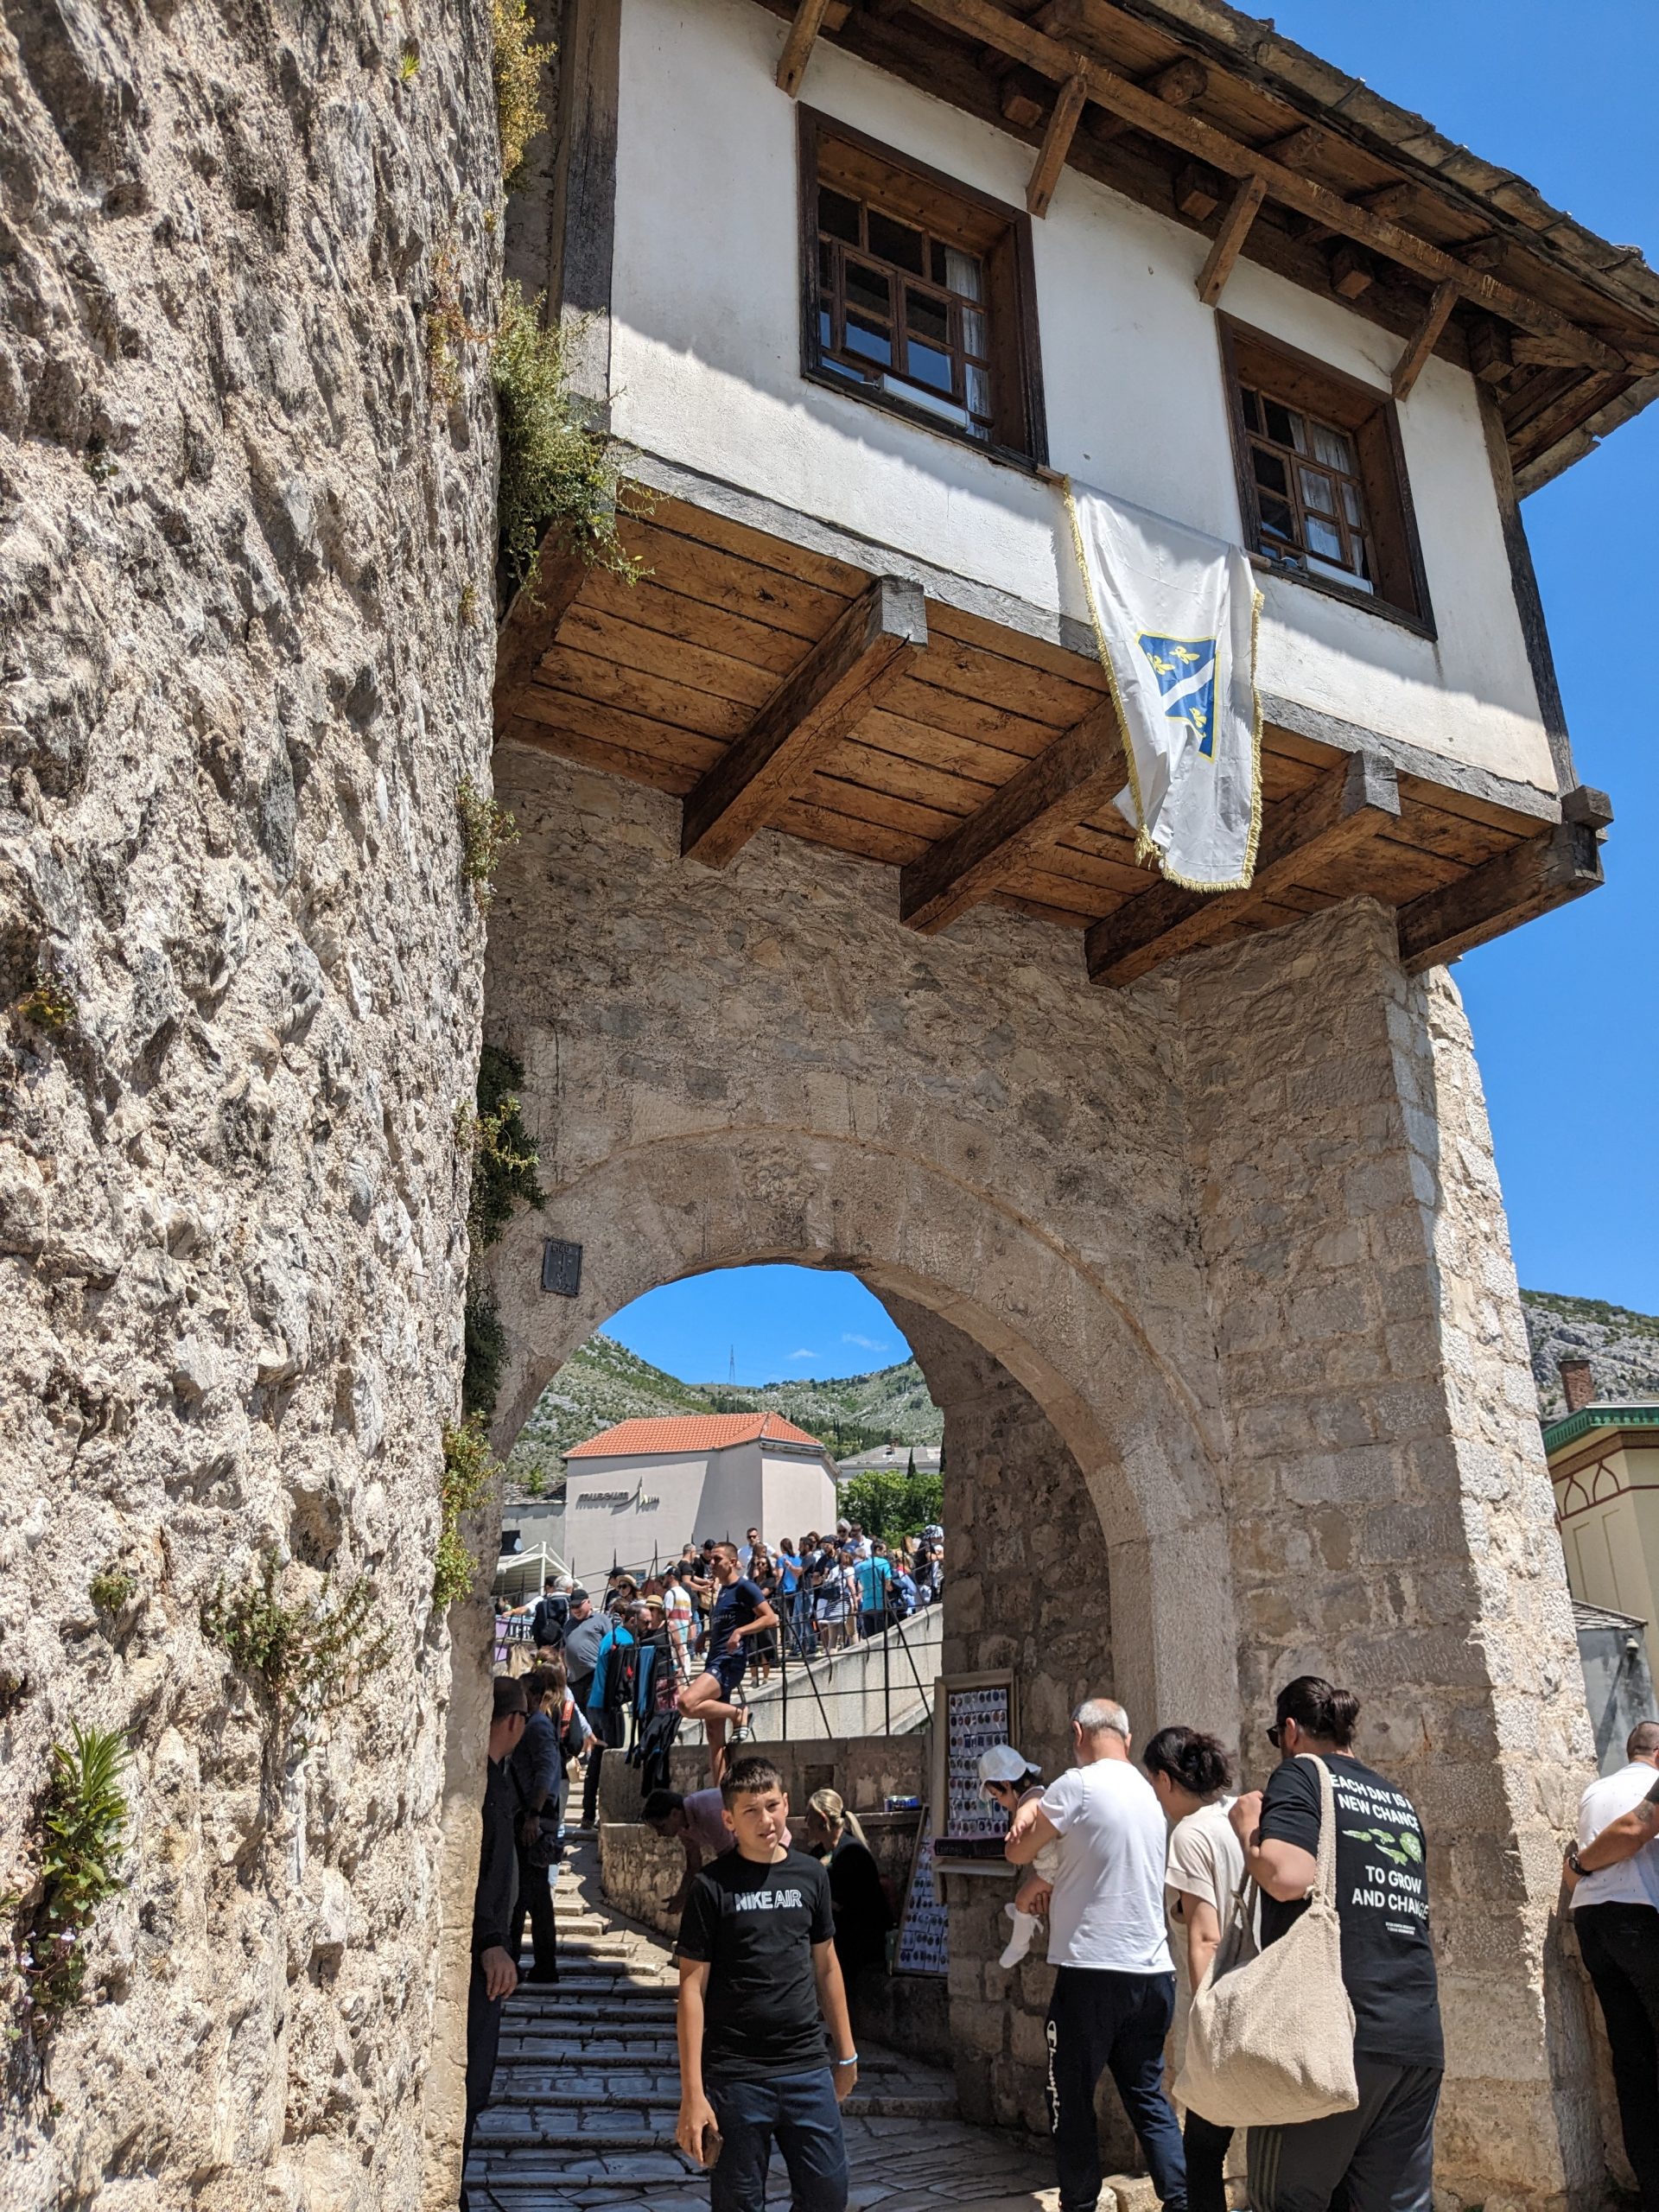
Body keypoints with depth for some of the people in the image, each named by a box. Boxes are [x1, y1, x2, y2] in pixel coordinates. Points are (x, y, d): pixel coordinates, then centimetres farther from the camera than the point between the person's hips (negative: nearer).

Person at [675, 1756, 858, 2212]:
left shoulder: (811, 1875, 4)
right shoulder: (712, 1886, -8)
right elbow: (692, 1989, -8)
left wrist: (846, 2052, 15)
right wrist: (692, 2093, -12)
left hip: (808, 2069, 3)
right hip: (736, 2076, -3)